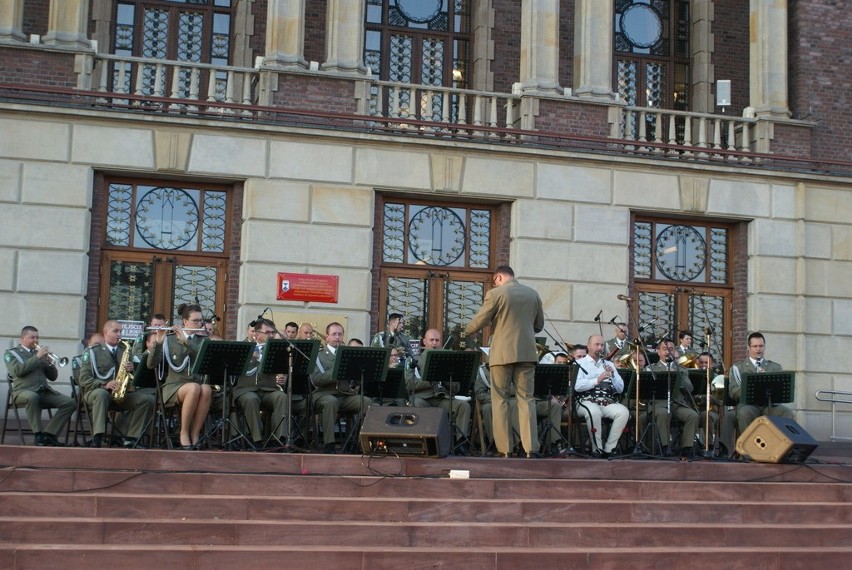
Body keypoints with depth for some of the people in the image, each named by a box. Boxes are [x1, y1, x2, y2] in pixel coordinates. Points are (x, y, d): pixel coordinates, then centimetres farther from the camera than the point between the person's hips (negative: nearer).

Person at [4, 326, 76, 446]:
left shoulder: (40, 353, 23)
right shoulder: (11, 353, 11)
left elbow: (53, 377, 20)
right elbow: (17, 371, -11)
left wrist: (50, 363, 0)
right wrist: (37, 357, -11)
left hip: (44, 391, 5)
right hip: (23, 391, -5)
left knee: (70, 403, -18)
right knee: (32, 397, -41)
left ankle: (48, 433, -18)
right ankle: (39, 434, -29)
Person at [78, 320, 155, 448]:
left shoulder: (124, 350, 19)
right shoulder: (92, 351, 4)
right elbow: (84, 379, -4)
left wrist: (131, 370, -4)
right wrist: (104, 385, -20)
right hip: (95, 391, -4)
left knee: (148, 399, -20)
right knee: (101, 394, -40)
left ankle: (130, 439, -22)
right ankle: (97, 439, -47)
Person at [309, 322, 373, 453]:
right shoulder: (319, 355, 7)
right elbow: (315, 379, -9)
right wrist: (336, 372, -19)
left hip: (346, 394, 4)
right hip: (324, 394, -4)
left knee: (368, 402, -24)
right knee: (331, 401, -38)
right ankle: (328, 444, -35)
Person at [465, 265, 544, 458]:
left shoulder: (495, 294, -6)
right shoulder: (533, 294, 9)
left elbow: (478, 323, -3)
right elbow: (539, 325, 16)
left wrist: (464, 332, 16)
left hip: (503, 353, -4)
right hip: (527, 353, 4)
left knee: (500, 400, 4)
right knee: (526, 399, 6)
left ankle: (504, 450, 1)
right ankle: (530, 449, -1)